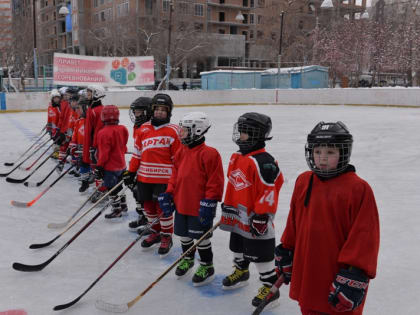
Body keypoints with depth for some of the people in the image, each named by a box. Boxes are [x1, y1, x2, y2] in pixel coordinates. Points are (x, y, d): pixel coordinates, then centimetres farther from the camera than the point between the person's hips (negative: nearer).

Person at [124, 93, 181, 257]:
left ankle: (166, 237, 18)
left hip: (164, 178, -5)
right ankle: (156, 232, 34)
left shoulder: (173, 131, -5)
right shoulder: (144, 129, 8)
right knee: (149, 206, 14)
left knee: (163, 207, -1)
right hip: (144, 176, 5)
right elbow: (137, 153, 13)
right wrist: (131, 172, 11)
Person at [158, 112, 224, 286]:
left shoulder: (209, 154, -18)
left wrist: (209, 203, -19)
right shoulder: (181, 152, 6)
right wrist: (169, 195, 6)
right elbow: (175, 175, 13)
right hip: (181, 204, 7)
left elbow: (215, 182, -18)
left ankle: (207, 266, 26)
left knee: (201, 238, 6)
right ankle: (188, 259, 44)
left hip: (199, 207, -7)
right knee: (184, 234, 21)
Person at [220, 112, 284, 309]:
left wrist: (262, 216, -23)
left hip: (256, 219, -9)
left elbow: (269, 191, -24)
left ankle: (270, 287, 16)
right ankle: (240, 271, 48)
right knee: (238, 246, 25)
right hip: (239, 217, 9)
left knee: (261, 254, 1)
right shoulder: (237, 158, 7)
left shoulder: (263, 161, -23)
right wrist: (228, 207, 19)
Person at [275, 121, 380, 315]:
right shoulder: (303, 182, 4)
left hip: (338, 278, -6)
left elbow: (365, 235, -16)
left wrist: (355, 275, -17)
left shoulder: (358, 188, -15)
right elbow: (293, 223, 14)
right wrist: (286, 253, 17)